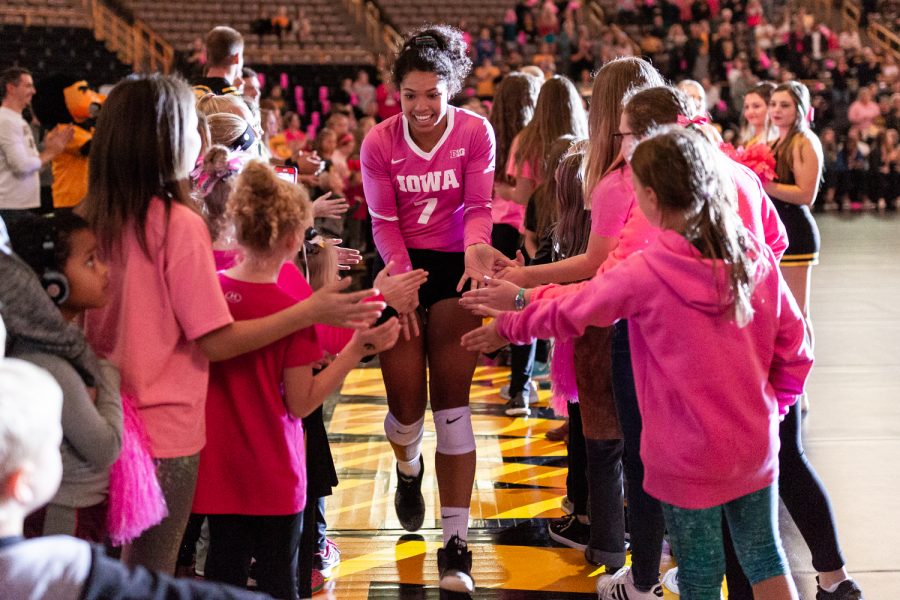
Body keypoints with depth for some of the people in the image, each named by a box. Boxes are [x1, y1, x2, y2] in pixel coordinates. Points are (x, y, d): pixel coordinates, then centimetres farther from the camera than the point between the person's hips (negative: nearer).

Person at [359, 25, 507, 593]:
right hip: (401, 267, 1)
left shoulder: (476, 132, -6)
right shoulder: (379, 142, -4)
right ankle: (409, 467, 42)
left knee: (452, 404, -4)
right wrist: (402, 277, -18)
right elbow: (384, 223, -4)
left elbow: (478, 208, -10)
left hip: (455, 268, -1)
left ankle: (456, 542, -1)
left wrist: (476, 247, -31)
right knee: (407, 404, 1)